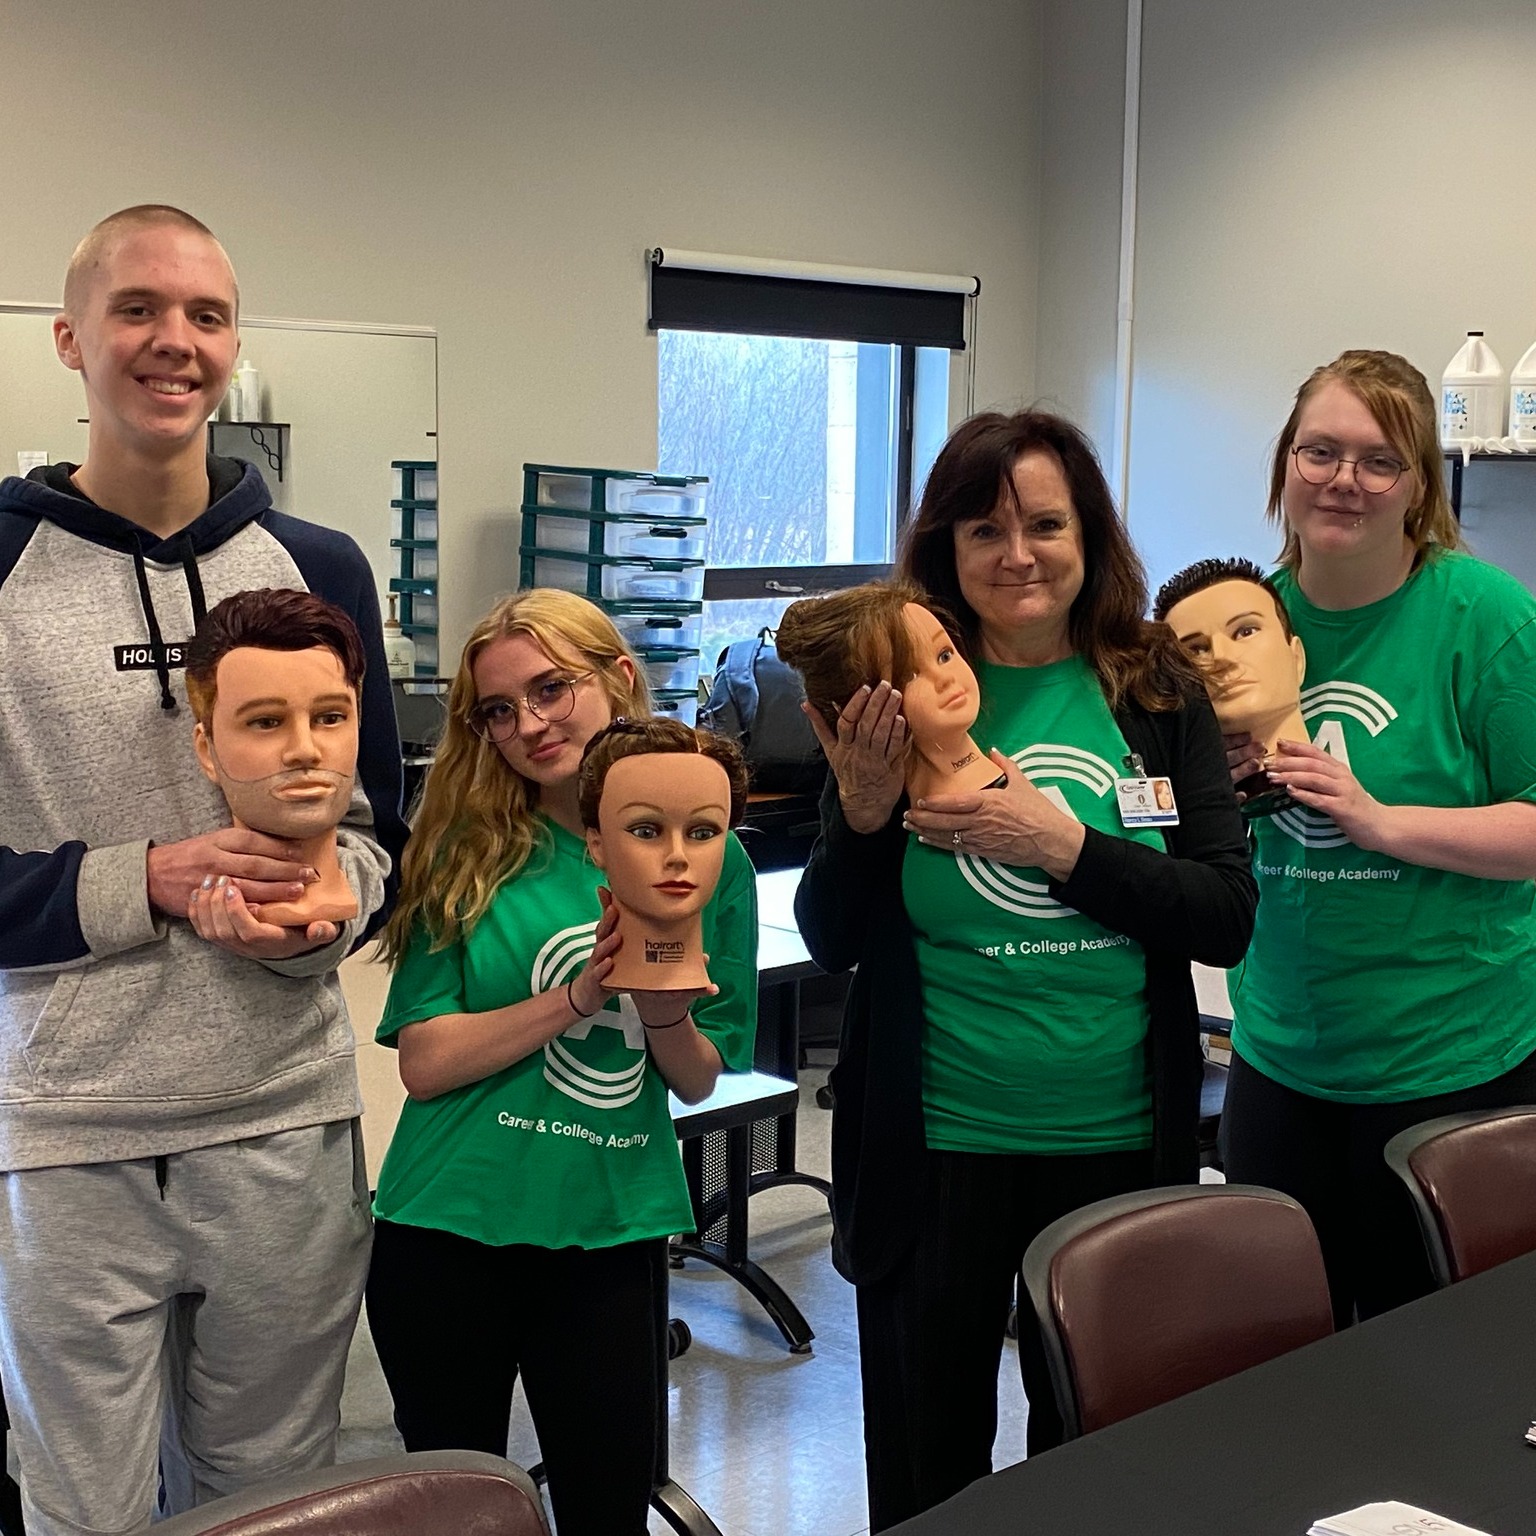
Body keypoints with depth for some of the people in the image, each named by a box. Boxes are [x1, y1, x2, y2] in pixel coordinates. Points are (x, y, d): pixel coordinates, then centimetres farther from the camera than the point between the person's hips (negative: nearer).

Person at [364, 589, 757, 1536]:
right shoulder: (469, 851, -5)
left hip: (615, 1234, 1)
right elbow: (425, 1060, -12)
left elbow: (699, 1079, 4)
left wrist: (667, 1015, -17)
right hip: (449, 1233, -1)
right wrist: (581, 995, -21)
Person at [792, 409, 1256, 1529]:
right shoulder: (904, 703, -4)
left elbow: (1227, 920, -7)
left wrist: (1062, 842, -18)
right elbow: (833, 943, -2)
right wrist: (864, 806, -18)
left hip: (1122, 1144, 1)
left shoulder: (1159, 694, -1)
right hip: (934, 1151, -1)